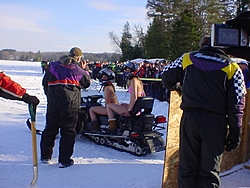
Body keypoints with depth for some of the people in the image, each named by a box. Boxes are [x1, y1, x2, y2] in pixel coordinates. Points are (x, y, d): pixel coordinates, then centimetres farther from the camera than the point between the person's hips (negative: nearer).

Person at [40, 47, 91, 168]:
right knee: (68, 131, 4)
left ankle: (45, 156, 27)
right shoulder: (78, 69, 1)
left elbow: (45, 82, 14)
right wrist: (85, 71, 23)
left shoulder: (53, 65, 11)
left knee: (50, 128, 16)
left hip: (52, 102, 4)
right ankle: (64, 160, 6)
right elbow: (87, 83, 13)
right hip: (70, 103, -4)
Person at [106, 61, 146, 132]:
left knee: (109, 106, 2)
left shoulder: (134, 80, -15)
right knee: (123, 104, 39)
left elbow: (134, 97, -24)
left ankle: (112, 126, 1)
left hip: (133, 109, -10)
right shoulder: (138, 80, 12)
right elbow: (144, 96, 17)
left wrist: (129, 109, -18)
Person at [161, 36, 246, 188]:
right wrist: (235, 133, 4)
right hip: (216, 122, -1)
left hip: (190, 118, 1)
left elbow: (167, 77, 10)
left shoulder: (187, 59, 3)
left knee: (187, 166, 14)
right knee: (210, 171, 9)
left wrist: (173, 86, 33)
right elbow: (236, 104, -1)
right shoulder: (232, 68, 1)